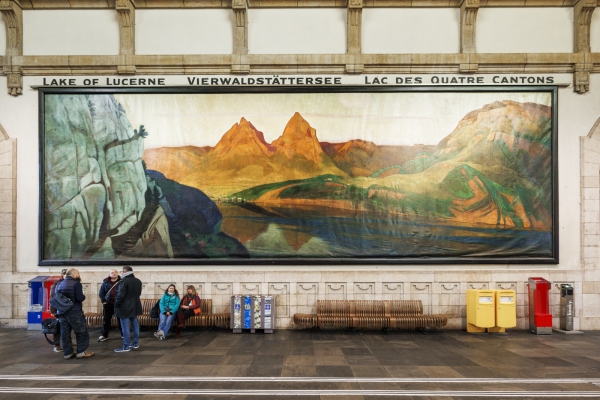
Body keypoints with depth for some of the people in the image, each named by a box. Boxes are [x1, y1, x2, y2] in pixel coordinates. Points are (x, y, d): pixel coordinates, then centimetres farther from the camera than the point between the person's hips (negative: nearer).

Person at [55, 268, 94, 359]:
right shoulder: (76, 283, -12)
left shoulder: (59, 284, 9)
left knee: (65, 333, 11)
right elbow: (80, 298, -20)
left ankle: (67, 353, 16)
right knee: (81, 332, 5)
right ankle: (81, 352, 6)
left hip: (62, 313, 6)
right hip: (74, 312, -6)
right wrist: (84, 296, 0)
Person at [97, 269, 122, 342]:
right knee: (106, 320, 7)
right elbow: (101, 293, 9)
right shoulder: (105, 282, 2)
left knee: (120, 320, 7)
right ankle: (104, 335, 17)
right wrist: (103, 301, 0)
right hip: (108, 304, 3)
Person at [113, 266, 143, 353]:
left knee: (125, 326, -5)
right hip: (135, 306, 9)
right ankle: (136, 343, 21)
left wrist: (116, 304, -8)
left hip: (125, 307, -9)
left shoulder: (124, 281, -17)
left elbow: (121, 295, -19)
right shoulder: (138, 281, 10)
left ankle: (126, 346, -3)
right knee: (135, 324, 14)